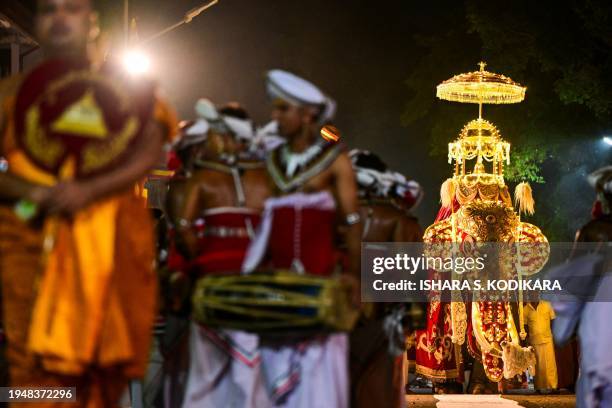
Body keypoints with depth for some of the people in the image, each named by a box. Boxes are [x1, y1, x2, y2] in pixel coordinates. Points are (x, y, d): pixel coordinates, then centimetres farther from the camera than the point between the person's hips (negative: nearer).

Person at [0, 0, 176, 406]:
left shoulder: (128, 89, 14)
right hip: (35, 238, -1)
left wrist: (90, 190, -19)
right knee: (39, 374, -11)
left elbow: (148, 154, -2)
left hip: (113, 239, 1)